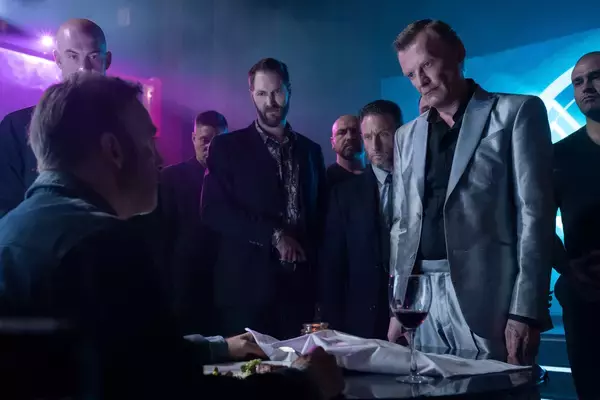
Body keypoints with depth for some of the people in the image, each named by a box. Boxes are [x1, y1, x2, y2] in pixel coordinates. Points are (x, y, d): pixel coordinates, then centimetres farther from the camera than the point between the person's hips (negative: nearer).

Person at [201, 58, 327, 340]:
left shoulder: (310, 150, 14)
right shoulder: (226, 147, 2)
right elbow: (213, 211, -8)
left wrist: (308, 251, 2)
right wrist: (274, 236, -12)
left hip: (300, 285, 3)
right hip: (247, 285, -3)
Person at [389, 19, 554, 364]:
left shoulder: (517, 113, 1)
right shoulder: (406, 136, 16)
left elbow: (535, 213, -6)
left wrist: (526, 311, -13)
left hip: (485, 297, -4)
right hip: (419, 298, 5)